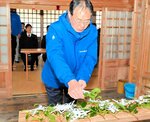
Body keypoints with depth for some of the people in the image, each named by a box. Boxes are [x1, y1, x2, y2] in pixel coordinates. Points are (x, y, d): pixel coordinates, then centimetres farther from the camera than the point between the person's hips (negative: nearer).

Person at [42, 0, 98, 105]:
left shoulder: (92, 31, -17)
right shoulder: (56, 29, -29)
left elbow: (90, 58, -21)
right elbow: (55, 57, -43)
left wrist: (82, 79, -40)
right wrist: (70, 81, -58)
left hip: (74, 80, 3)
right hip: (54, 79, -2)